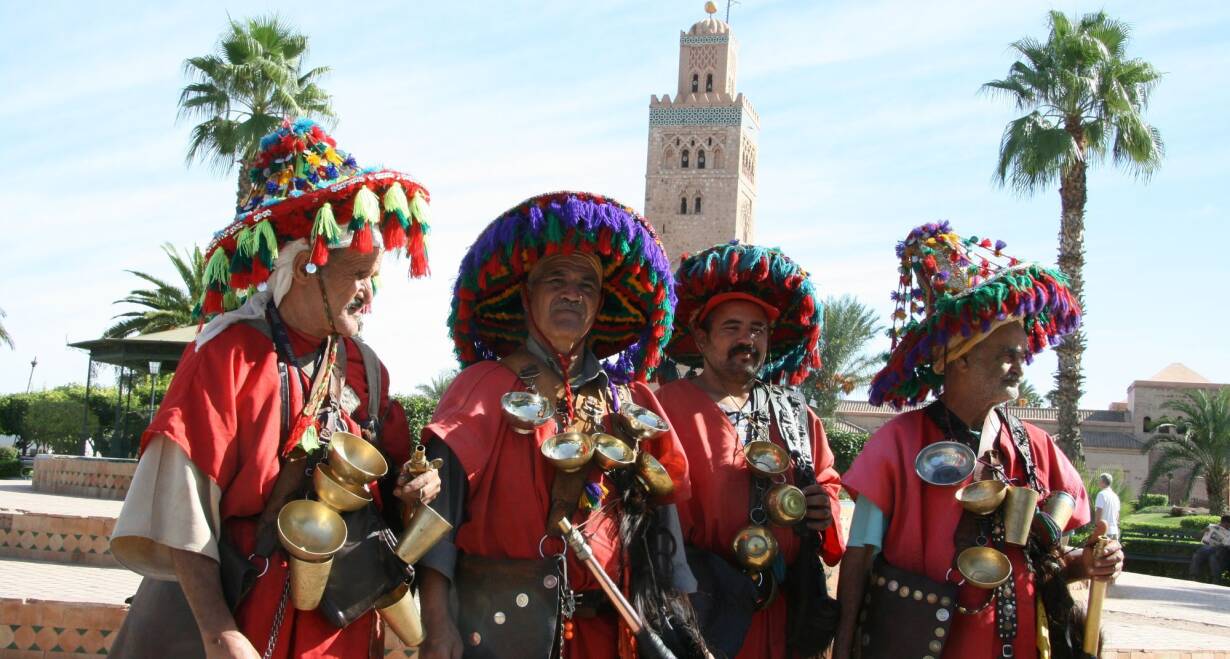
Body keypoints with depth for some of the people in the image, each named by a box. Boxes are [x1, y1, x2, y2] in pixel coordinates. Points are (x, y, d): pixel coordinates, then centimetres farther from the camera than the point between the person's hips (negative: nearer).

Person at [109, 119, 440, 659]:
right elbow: (184, 511, -14)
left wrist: (414, 488, -11)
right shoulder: (228, 352, -11)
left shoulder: (364, 366, 5)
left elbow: (386, 481, 12)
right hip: (230, 610, -5)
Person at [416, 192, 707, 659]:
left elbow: (658, 512, 10)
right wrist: (437, 620, -22)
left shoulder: (630, 400, 9)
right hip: (504, 619, -4)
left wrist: (679, 615, 5)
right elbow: (441, 495, -13)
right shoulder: (486, 385, -4)